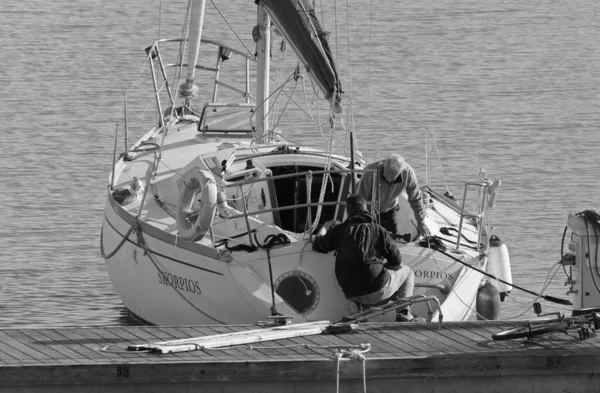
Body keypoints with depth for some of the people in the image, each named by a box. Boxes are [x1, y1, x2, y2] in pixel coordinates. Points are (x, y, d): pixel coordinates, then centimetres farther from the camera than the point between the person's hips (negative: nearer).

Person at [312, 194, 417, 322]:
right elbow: (396, 261, -2)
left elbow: (317, 245, 19)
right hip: (377, 290, -5)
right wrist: (385, 265, 22)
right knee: (407, 272, 22)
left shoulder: (339, 231, 3)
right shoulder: (378, 230, -3)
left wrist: (325, 227, 39)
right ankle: (403, 314, 7)